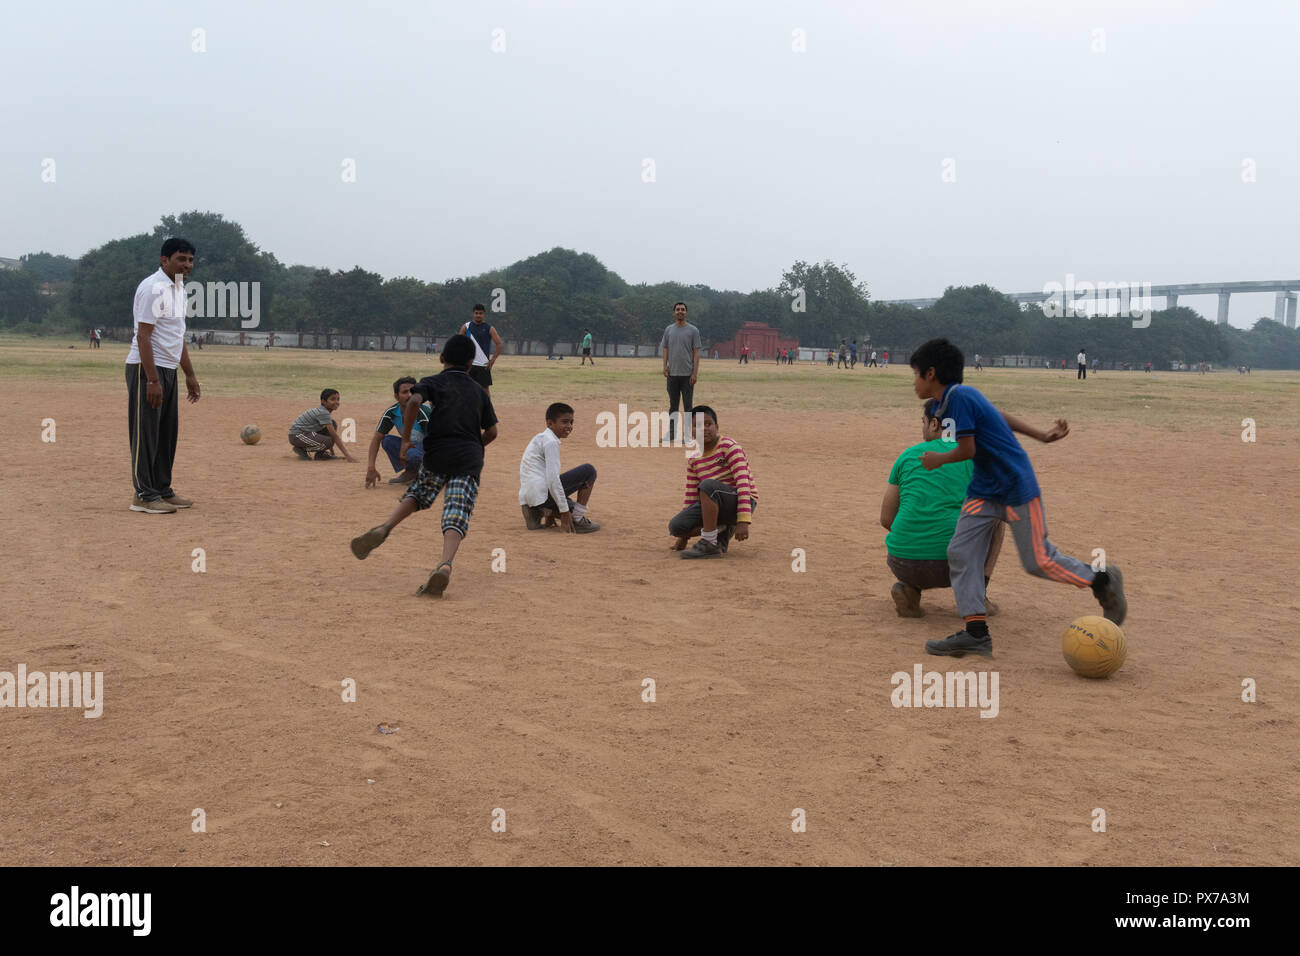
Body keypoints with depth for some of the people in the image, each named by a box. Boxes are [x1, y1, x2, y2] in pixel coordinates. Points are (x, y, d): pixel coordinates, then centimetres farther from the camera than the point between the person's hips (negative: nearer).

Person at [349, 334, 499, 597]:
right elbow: (492, 432, 19)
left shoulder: (433, 382, 9)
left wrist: (405, 439, -6)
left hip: (437, 454, 0)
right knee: (457, 515, -8)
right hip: (470, 459, 1)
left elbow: (413, 401, -13)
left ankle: (385, 527, -1)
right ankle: (445, 564, -31)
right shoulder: (479, 390, 18)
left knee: (417, 494, 23)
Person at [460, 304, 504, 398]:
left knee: (485, 388, 0)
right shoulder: (466, 327, 6)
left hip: (483, 365, -2)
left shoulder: (489, 329, -1)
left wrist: (493, 360, -11)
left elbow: (499, 344, -4)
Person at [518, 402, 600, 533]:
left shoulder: (540, 438, 23)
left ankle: (536, 512, 10)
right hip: (540, 492, -10)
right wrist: (564, 511, -14)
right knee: (589, 471, -4)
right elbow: (552, 478, -17)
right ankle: (577, 519, -6)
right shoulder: (551, 441, -8)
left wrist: (550, 510, 33)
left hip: (527, 496, 10)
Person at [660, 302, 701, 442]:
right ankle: (671, 433, 16)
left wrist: (695, 372, -11)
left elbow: (696, 352, -4)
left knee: (687, 405, -2)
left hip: (687, 374, -4)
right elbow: (665, 349, 14)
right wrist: (665, 366, 0)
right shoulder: (668, 330, 10)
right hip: (672, 373, 4)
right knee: (673, 404, 10)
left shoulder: (693, 330, -1)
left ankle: (687, 435, 2)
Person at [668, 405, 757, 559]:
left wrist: (743, 521, -32)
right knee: (675, 526, -13)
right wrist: (683, 536, 12)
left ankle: (709, 544, -27)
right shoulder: (694, 460, 9)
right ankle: (722, 530, 3)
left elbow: (743, 482, -22)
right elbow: (691, 496, 13)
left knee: (708, 485, -35)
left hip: (742, 503, -7)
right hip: (713, 506, 7)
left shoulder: (730, 447, -12)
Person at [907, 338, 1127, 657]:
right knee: (960, 552, -1)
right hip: (984, 490, 9)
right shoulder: (939, 406, 9)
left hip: (1016, 487, -9)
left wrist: (938, 460, -2)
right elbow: (1000, 416, 15)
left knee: (1039, 561, -2)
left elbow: (967, 450, -20)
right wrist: (1041, 435, 19)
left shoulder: (959, 396, -21)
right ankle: (976, 633, 0)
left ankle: (1103, 580, 22)